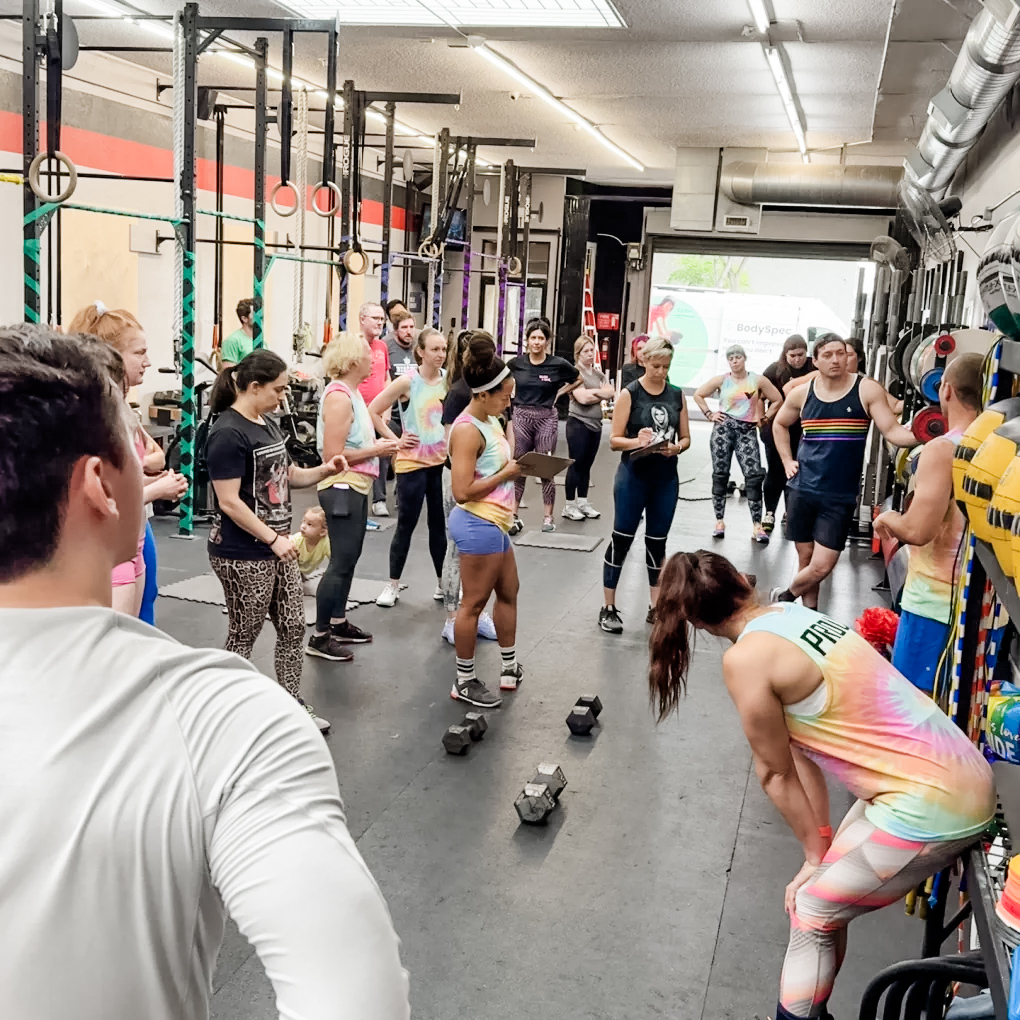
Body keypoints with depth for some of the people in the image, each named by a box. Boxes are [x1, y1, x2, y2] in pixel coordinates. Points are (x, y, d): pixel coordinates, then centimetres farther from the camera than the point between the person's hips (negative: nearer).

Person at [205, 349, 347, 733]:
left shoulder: (267, 424, 10)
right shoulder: (228, 434, -18)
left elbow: (282, 475, 19)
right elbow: (229, 501, -22)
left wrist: (322, 470, 2)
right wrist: (273, 539, -21)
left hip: (277, 547, 9)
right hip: (243, 556, -9)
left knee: (293, 628, 14)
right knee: (243, 637, 5)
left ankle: (292, 704, 27)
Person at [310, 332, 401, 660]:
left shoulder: (351, 392, 12)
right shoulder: (339, 397, -18)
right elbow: (333, 453, -23)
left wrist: (381, 443, 4)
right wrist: (376, 451, -15)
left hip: (356, 487, 10)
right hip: (342, 488, -10)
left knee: (348, 558, 17)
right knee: (342, 562, -6)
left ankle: (339, 623, 29)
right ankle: (320, 636, 2)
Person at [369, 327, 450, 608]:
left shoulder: (449, 380, 1)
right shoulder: (407, 382, -11)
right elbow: (373, 411, -9)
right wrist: (394, 440, -10)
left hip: (442, 461, 4)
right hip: (412, 462, -3)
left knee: (440, 522, 11)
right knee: (406, 524, 4)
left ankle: (443, 582, 23)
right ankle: (393, 585, 16)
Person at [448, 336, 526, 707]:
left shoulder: (491, 422, 9)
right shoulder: (467, 430, -19)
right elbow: (462, 491, -24)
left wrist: (516, 465, 2)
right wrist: (507, 474, -17)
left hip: (494, 523, 10)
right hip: (478, 524, -10)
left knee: (508, 591, 20)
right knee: (474, 602, 1)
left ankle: (509, 667, 35)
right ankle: (464, 682, 13)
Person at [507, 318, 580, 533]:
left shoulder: (558, 364, -5)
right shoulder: (516, 363, 0)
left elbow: (578, 379, 11)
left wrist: (559, 393, 2)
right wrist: (512, 393, 5)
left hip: (546, 419, -2)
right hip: (521, 417, 2)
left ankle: (548, 518, 10)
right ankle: (513, 516, 10)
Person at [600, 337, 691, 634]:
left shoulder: (677, 395, 5)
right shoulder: (629, 394, -6)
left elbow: (686, 438, 8)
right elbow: (614, 440, -8)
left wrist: (676, 448, -14)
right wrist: (636, 441, -27)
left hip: (666, 478, 4)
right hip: (633, 476, -4)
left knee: (657, 542, 11)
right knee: (621, 540, 1)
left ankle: (655, 607, 21)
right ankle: (609, 608, 9)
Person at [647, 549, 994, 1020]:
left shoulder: (745, 659, -15)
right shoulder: (794, 615, 10)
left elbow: (775, 773, -4)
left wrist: (815, 854, 10)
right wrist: (822, 844, 13)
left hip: (931, 804, -8)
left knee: (812, 912, 8)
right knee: (829, 890, 22)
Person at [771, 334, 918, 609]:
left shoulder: (867, 390, -6)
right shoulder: (802, 393, 3)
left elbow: (893, 432, -13)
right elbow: (779, 425, 21)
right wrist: (787, 461, 10)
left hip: (840, 496, -2)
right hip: (802, 489, 2)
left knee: (821, 566, -5)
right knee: (806, 559, 11)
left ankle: (784, 598, 21)